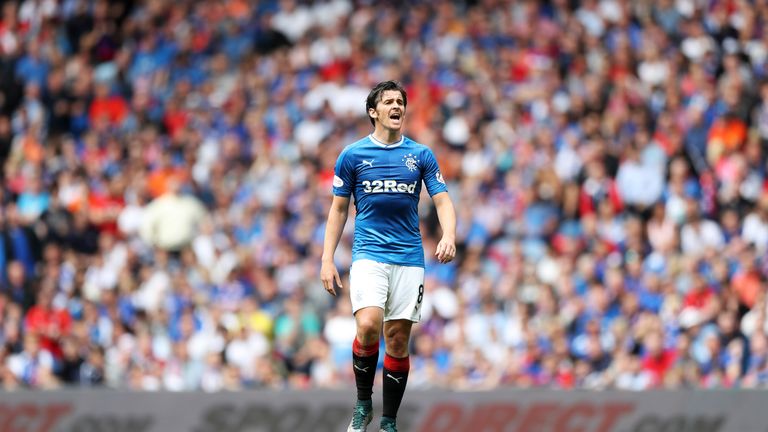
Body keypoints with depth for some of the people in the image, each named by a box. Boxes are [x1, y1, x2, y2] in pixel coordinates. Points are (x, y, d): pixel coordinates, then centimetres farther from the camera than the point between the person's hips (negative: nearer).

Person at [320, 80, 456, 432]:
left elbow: (442, 200, 3)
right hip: (369, 254, -2)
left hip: (409, 258, 2)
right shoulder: (353, 155, 3)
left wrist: (448, 236, -18)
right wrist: (327, 260, 2)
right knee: (368, 325, -24)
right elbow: (338, 208, 8)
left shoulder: (422, 155, 7)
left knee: (398, 340, 2)